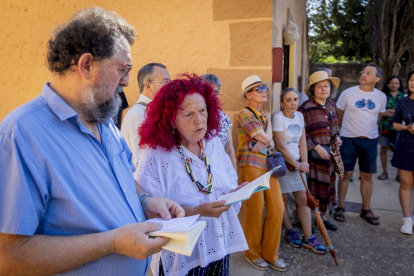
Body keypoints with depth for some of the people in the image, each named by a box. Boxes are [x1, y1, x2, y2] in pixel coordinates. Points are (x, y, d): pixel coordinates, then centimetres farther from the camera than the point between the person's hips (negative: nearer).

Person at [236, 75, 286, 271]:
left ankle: (270, 253, 20)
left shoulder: (264, 114, 15)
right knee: (255, 211, 2)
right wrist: (269, 120, 3)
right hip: (251, 166, -7)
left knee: (277, 209, 4)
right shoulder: (245, 114, -10)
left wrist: (265, 143, -12)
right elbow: (265, 138, -15)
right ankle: (253, 253, 23)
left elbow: (270, 140, 11)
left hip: (268, 165, 7)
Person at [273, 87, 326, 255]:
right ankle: (289, 232, 25)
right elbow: (281, 146, -16)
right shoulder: (278, 118, -13)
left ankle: (308, 238, 14)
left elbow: (302, 141, 7)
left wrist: (304, 162, -4)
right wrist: (296, 164, -12)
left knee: (303, 199, 6)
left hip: (298, 163, 6)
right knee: (283, 199, 7)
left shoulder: (299, 116, 7)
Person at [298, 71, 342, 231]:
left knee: (327, 185, 14)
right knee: (312, 187, 0)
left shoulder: (332, 105, 9)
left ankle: (322, 216, 31)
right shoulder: (306, 108, -13)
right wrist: (317, 147, -18)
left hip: (330, 154, 7)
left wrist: (337, 137, 5)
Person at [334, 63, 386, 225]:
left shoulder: (381, 97, 2)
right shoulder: (348, 93, -5)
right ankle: (340, 208, 14)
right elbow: (339, 115, 6)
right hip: (349, 140, -2)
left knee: (367, 176, 9)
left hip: (370, 141, 3)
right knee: (346, 174, 1)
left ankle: (366, 210, 22)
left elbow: (378, 118, 16)